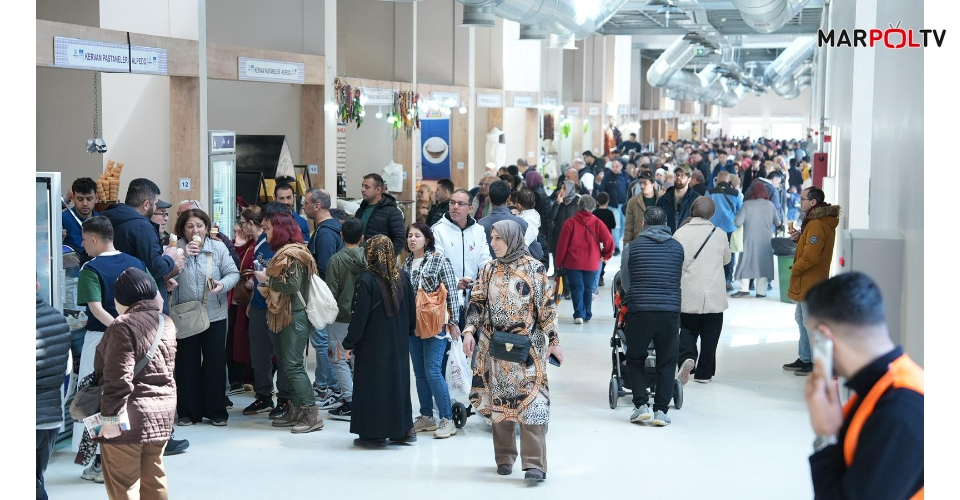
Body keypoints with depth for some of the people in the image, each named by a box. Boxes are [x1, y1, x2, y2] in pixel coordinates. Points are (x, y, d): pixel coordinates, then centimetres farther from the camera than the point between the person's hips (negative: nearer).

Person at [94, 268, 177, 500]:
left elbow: (119, 378, -20)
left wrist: (110, 416, -17)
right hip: (162, 411, 8)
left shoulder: (123, 326, -17)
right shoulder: (166, 322, 8)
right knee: (154, 477, 16)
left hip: (131, 413, -8)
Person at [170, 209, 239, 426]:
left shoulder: (218, 248, 1)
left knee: (215, 362, 4)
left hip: (214, 315, 0)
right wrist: (183, 255, -22)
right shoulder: (175, 249, -1)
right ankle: (188, 411, 15)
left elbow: (234, 273, -1)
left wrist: (223, 284, -21)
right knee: (187, 363, 6)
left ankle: (216, 411, 14)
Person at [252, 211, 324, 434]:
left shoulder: (291, 254, -14)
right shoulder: (283, 252, 17)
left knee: (292, 365, -11)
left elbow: (293, 284, -24)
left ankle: (312, 415, -10)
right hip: (284, 316, 10)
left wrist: (267, 279, -14)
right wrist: (265, 278, 12)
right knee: (285, 364, 11)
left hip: (295, 317, -10)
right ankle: (295, 411, 16)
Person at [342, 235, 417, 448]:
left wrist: (349, 343, -5)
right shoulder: (403, 277, 0)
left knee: (372, 384, 4)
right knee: (398, 380, 15)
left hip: (372, 344, -5)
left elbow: (359, 316, -15)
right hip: (399, 343, 5)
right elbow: (412, 311, 9)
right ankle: (403, 429, 21)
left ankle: (374, 434, 7)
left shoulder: (366, 280, -17)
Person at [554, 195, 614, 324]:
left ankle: (579, 315, -13)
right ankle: (587, 316, 19)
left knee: (577, 288, 1)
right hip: (592, 264, 2)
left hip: (573, 263, -2)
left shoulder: (570, 222, -6)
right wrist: (606, 255, 11)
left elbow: (562, 244, -5)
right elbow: (609, 240, -7)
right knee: (588, 289, 14)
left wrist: (559, 262, 5)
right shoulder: (597, 223, -3)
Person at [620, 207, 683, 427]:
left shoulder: (632, 247, 3)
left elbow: (625, 283, 11)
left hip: (639, 311, -1)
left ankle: (641, 404, 6)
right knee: (666, 363, 12)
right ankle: (661, 410, 9)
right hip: (670, 311, 1)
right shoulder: (677, 247, 8)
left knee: (635, 359, 16)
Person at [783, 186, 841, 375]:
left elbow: (811, 256, -26)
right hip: (807, 283, 11)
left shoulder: (816, 225, -22)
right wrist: (799, 237, 3)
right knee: (802, 319, 19)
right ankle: (804, 359, 29)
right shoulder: (823, 221, 13)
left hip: (810, 283, -11)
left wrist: (795, 269, -12)